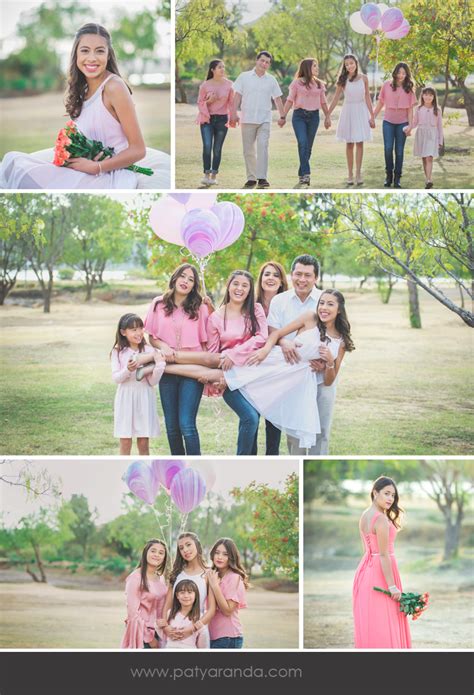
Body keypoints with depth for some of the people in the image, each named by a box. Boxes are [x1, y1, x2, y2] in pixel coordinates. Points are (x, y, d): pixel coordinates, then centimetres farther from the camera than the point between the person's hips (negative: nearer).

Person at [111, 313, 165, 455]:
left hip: (144, 398, 0)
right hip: (126, 398, 0)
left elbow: (153, 381, -3)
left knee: (144, 444, 5)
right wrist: (128, 370, -23)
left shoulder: (149, 351, -2)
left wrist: (159, 365, -19)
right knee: (125, 443, 3)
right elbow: (116, 378, -5)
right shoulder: (118, 352, 0)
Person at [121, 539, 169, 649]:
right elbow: (133, 613, -12)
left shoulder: (161, 578, 10)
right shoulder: (136, 578, -11)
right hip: (141, 633, -6)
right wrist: (149, 638, -9)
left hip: (157, 633, 6)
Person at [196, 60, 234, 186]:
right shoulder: (205, 85, -4)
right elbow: (200, 103, 2)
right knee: (207, 147, -13)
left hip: (222, 119, 1)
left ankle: (214, 176, 11)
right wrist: (209, 101, -17)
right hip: (207, 119, -1)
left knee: (217, 148, 4)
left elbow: (231, 103, 5)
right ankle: (206, 175, -7)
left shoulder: (229, 84, -1)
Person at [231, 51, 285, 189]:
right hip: (247, 119, 0)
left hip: (264, 119, 0)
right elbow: (237, 96, 2)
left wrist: (282, 116, 7)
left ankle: (262, 178, -16)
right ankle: (251, 178, 11)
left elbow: (277, 99, 12)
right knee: (248, 150, 3)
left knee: (262, 147, -13)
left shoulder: (271, 80, 9)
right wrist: (234, 114, -6)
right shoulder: (244, 77, 5)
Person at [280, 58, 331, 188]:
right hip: (299, 115, -4)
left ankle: (302, 175, 13)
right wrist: (283, 117, -5)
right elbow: (290, 100, -1)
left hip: (314, 116, 4)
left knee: (308, 146, 4)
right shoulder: (297, 83, 0)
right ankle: (306, 175, -20)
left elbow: (323, 102, 16)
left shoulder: (319, 84, 11)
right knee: (303, 144, -17)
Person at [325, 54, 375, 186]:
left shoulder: (363, 78, 0)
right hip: (348, 111, 0)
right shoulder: (343, 80, -1)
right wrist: (328, 116, -3)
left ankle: (358, 173, -1)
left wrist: (372, 116, 2)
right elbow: (336, 98, 0)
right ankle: (350, 174, 5)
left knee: (359, 143, -2)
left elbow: (367, 97, 3)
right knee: (349, 144, 2)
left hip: (361, 112, 0)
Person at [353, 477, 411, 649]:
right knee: (383, 624, -6)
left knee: (369, 623, 12)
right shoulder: (381, 519, -18)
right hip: (381, 571, -9)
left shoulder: (365, 516, 10)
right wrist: (392, 586, -19)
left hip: (366, 568, 9)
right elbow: (384, 554, -20)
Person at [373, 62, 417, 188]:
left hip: (402, 123, 0)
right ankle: (388, 175, 7)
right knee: (388, 148, -8)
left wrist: (410, 125, -7)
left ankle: (397, 178, 11)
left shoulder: (409, 89, -1)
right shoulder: (387, 85, -1)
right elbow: (380, 102, 7)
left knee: (399, 151, 4)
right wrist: (373, 117, 7)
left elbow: (410, 108, 0)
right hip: (388, 122, 0)